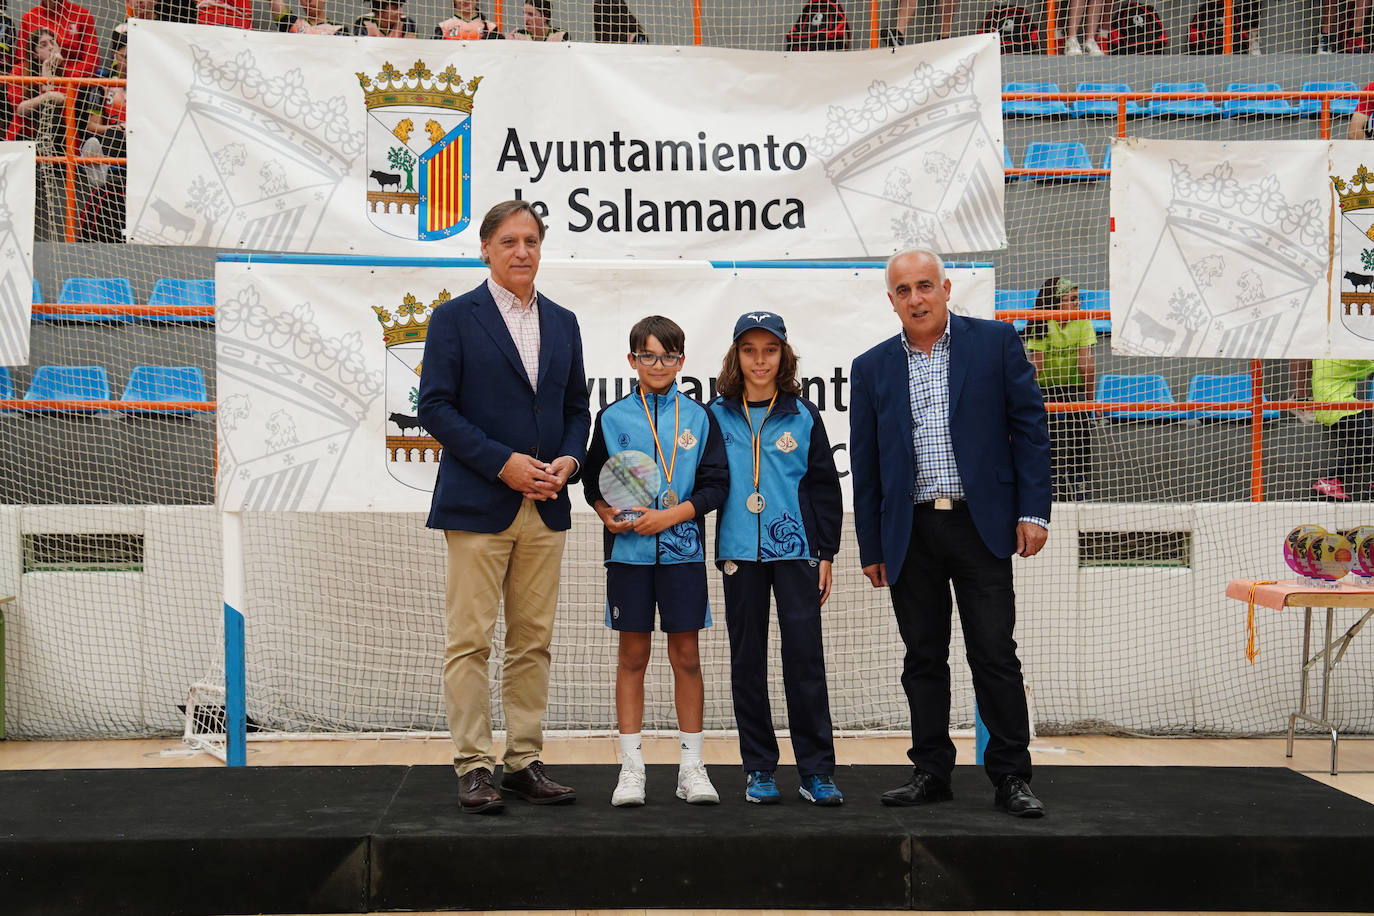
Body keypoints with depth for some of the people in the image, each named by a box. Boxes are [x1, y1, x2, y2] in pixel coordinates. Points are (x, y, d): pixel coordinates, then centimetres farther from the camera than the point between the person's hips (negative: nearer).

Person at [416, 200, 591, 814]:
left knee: (533, 641, 8)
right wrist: (503, 462, -15)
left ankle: (524, 762, 16)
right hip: (478, 504, -5)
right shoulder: (455, 318, -1)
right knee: (470, 641, -3)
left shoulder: (562, 323, 14)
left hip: (545, 509, 5)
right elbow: (435, 407, -7)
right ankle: (473, 768, 5)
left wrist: (569, 459, -3)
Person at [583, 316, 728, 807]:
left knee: (686, 656, 4)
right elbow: (593, 480, 9)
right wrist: (608, 514, -10)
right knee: (632, 656, 4)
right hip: (629, 550, 0)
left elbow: (716, 483, 1)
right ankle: (631, 767, 11)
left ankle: (692, 767, 12)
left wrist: (671, 515, -11)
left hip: (681, 546, 0)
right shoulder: (613, 417, 6)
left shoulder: (697, 417, 5)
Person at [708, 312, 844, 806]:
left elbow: (825, 484, 8)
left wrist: (826, 553, 4)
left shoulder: (802, 415, 6)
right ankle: (759, 768, 15)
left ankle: (816, 769, 3)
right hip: (739, 552, 1)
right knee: (747, 659, 5)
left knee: (805, 654, -5)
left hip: (795, 548, -1)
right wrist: (709, 552, 4)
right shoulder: (718, 416, 6)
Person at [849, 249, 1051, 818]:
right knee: (923, 658, 8)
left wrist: (1033, 511, -6)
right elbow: (864, 465, 10)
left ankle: (1011, 777, 7)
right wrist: (870, 547, 7)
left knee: (995, 655, -1)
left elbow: (1029, 426, 1)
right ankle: (932, 771, 18)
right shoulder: (872, 368, 9)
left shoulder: (995, 342, 3)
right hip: (910, 532, 3)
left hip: (979, 522, -2)